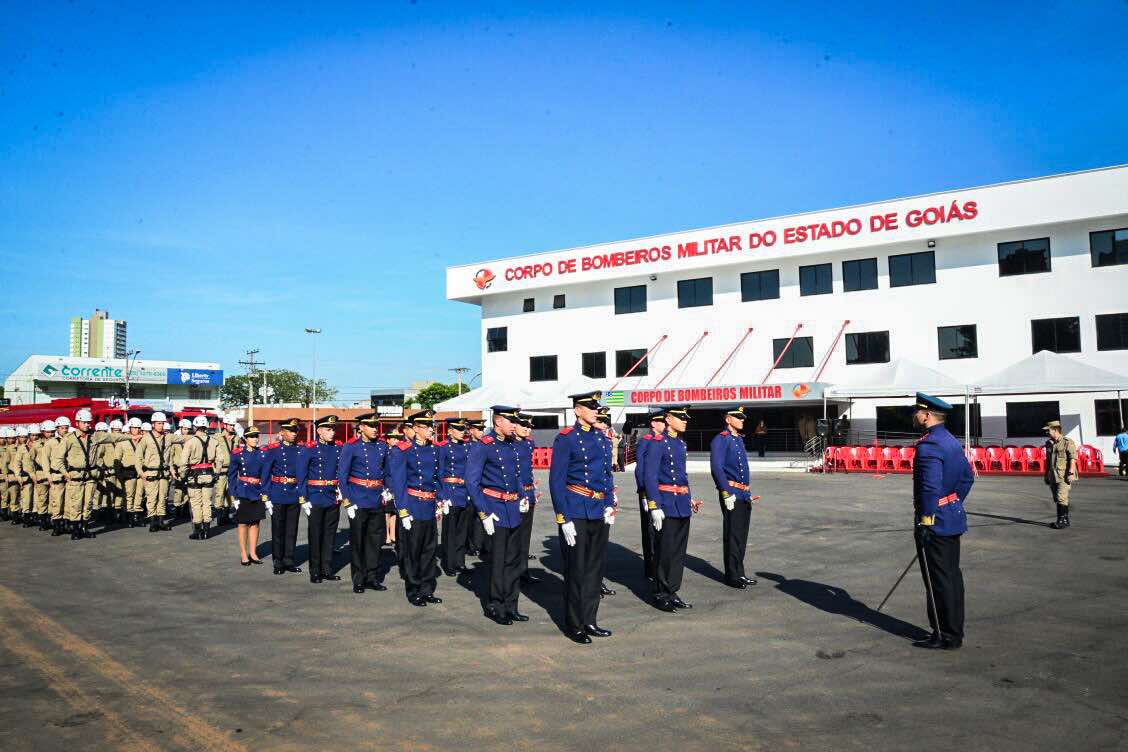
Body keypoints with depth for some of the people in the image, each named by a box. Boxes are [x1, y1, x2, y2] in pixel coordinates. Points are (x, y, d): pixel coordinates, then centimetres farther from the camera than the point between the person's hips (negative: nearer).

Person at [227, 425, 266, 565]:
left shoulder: (262, 454, 6)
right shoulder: (238, 453, -4)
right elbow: (231, 475, -3)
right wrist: (234, 495, -8)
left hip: (258, 493, 3)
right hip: (243, 493, -3)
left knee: (255, 522, 9)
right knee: (242, 523, 4)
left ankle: (253, 553, 20)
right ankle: (243, 554, 13)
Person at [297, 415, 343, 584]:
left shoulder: (339, 448, 5)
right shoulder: (310, 449, -7)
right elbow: (301, 475, -6)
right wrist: (303, 499, -9)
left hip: (334, 498, 4)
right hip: (316, 498, -4)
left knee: (330, 535, 10)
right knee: (315, 535, 4)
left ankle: (327, 570, 21)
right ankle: (315, 572, 13)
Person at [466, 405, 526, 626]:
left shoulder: (511, 445, 11)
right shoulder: (482, 446, -11)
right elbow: (471, 482, -14)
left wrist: (522, 497, 12)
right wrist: (484, 514, -17)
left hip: (513, 509, 7)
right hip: (495, 509, -7)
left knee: (513, 560, 12)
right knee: (496, 561, 1)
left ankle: (510, 606, 22)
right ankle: (494, 607, 16)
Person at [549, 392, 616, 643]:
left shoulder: (602, 438, 12)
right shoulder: (566, 438, -8)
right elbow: (556, 481, -10)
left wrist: (610, 506, 6)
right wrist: (564, 519, -14)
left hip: (600, 513, 7)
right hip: (576, 512, -6)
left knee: (596, 568, 12)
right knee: (576, 570, 1)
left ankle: (589, 621, 24)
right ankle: (574, 626, 13)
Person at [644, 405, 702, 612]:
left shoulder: (681, 443, 14)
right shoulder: (658, 443, -11)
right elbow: (650, 477, -15)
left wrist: (689, 499, 18)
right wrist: (655, 507, -19)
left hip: (682, 505, 8)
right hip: (667, 505, -8)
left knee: (679, 551, 11)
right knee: (665, 551, 0)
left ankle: (673, 592, 21)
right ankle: (661, 594, 12)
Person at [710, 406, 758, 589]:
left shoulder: (739, 439, 17)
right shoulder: (720, 440, -11)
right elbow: (716, 468, -18)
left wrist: (748, 492, 20)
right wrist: (727, 494, -21)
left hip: (744, 495, 9)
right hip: (732, 495, -9)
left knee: (742, 536, 13)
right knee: (732, 536, -3)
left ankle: (739, 573, 21)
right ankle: (732, 576, 5)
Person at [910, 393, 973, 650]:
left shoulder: (928, 446, -21)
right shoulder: (952, 441, 10)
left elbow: (931, 488, -26)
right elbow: (967, 477, 18)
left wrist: (925, 522, -21)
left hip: (935, 522, -10)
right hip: (954, 519, 10)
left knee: (939, 580, -1)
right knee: (952, 575, 15)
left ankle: (945, 636, 8)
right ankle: (954, 631, 25)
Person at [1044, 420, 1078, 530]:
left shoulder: (1068, 442, -7)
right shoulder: (1049, 444, 15)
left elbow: (1073, 459, -12)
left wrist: (1071, 473, -19)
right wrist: (1046, 475, 19)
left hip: (1064, 475, -8)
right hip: (1053, 476, 8)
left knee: (1061, 498, -13)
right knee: (1057, 499, 10)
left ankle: (1063, 521, -8)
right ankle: (1062, 520, 18)